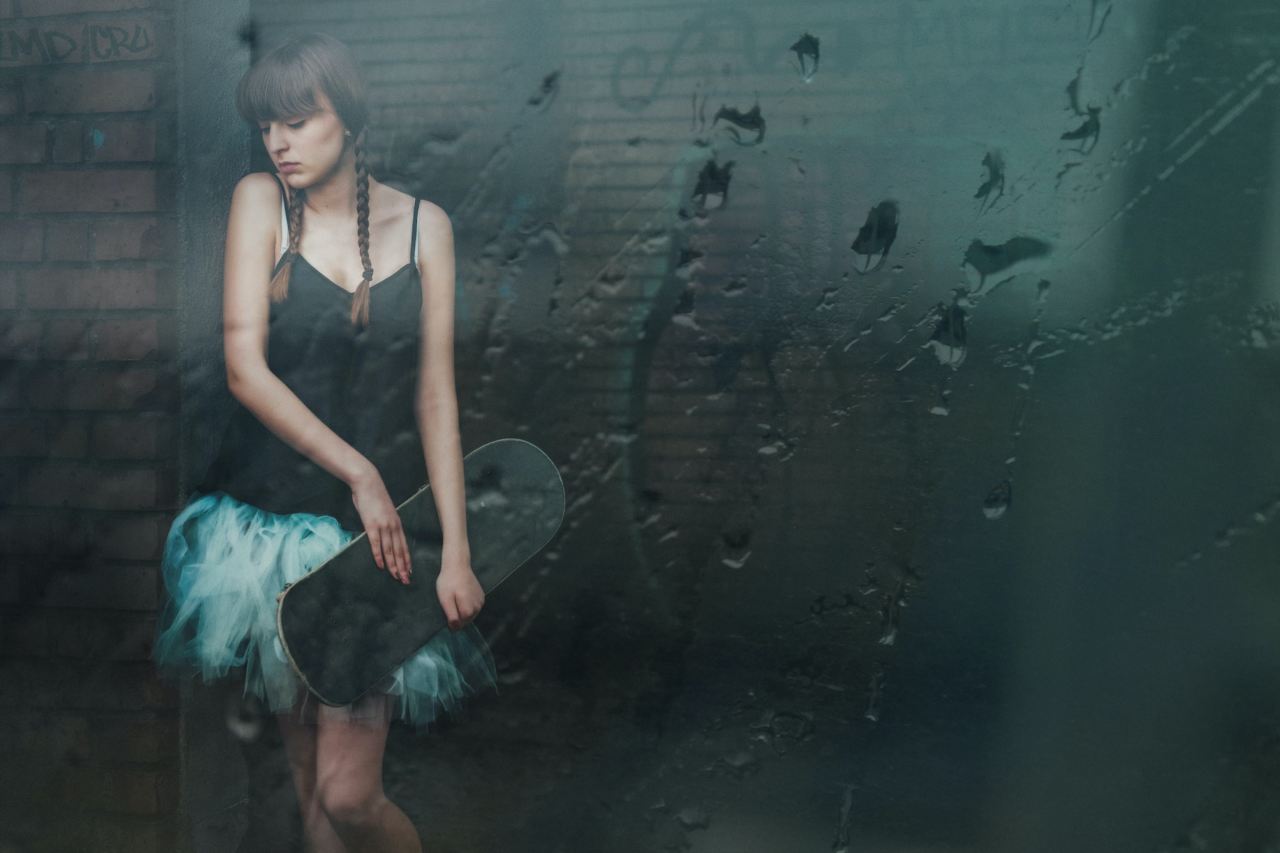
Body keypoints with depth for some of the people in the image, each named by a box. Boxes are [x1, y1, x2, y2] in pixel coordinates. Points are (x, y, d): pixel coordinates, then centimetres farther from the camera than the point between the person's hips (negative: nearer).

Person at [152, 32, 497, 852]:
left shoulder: (423, 224, 2)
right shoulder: (260, 201, 1)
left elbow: (436, 392, -1)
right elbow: (245, 369, -7)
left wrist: (457, 550, -6)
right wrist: (357, 472, -15)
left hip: (380, 527, -1)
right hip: (272, 515, 1)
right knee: (308, 782, 10)